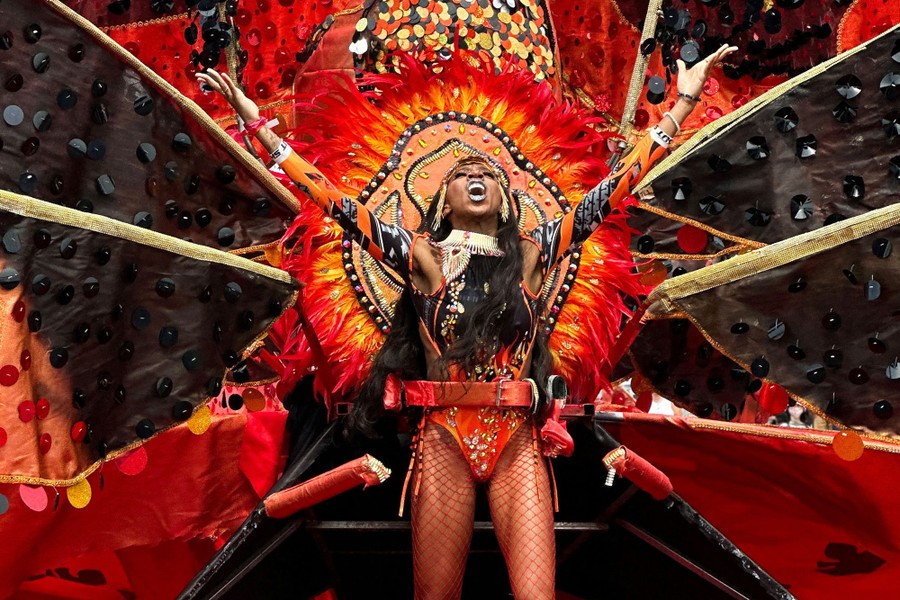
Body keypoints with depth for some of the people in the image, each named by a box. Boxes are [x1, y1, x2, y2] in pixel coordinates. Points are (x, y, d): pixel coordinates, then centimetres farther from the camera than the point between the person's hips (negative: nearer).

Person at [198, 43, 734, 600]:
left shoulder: (530, 254, 9)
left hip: (517, 444, 1)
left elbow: (612, 191, 8)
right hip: (444, 442, -1)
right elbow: (338, 204, 2)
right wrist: (259, 124, 0)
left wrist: (682, 106, 9)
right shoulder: (423, 256, 5)